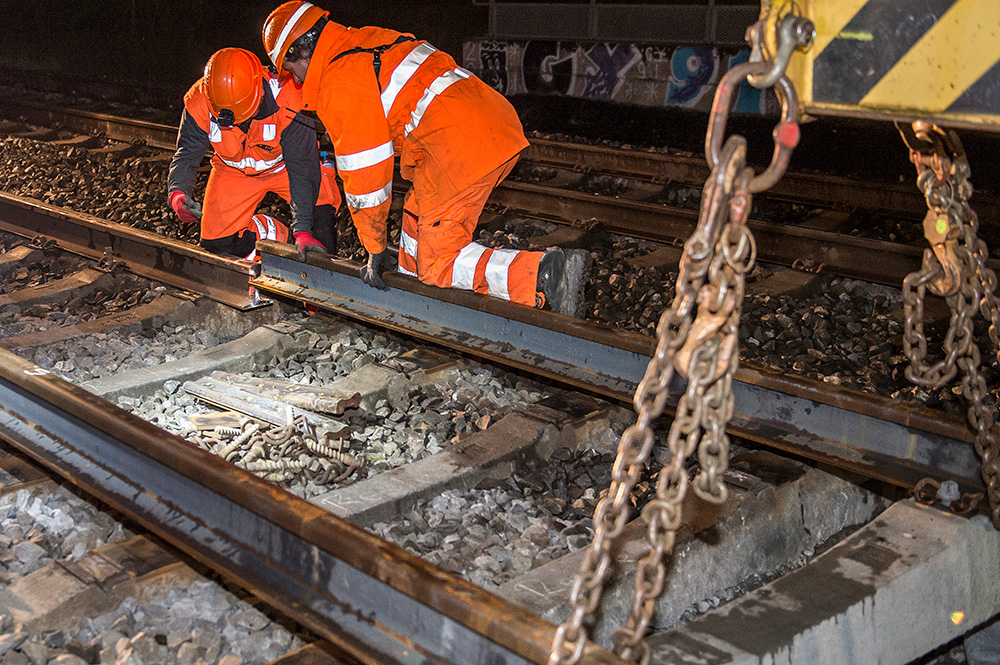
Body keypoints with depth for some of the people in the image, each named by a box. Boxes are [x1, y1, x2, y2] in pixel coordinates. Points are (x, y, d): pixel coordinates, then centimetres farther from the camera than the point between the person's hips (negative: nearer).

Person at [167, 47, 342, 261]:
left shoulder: (288, 102, -36)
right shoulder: (200, 103, -28)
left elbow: (301, 168, -33)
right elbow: (187, 154, -17)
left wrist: (303, 230, -39)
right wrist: (178, 192, -39)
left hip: (284, 165, -3)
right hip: (235, 171, 3)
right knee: (216, 241, -5)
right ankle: (272, 232, 20)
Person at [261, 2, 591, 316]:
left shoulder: (338, 86, -2)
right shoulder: (370, 40, 25)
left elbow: (364, 173, -1)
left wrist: (375, 248, 10)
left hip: (461, 145, -10)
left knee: (438, 265, -4)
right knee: (419, 210, 28)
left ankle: (546, 272, -21)